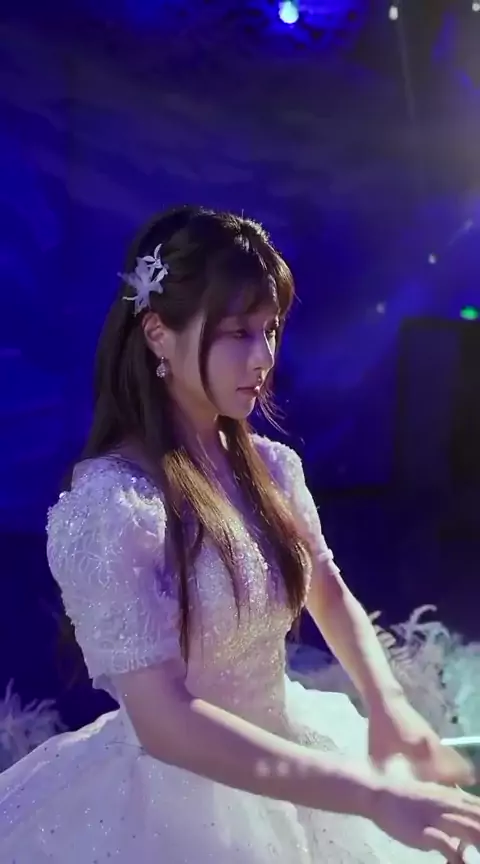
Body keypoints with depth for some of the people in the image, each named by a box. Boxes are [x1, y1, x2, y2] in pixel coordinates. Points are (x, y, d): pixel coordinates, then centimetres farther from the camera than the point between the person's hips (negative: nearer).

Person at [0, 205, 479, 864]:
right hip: (179, 798, -6)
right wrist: (374, 795, -28)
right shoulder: (110, 502, -25)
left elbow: (329, 594, 6)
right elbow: (164, 721, -28)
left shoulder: (272, 468, -4)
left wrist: (387, 702, -12)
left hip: (285, 754, 7)